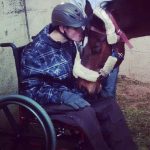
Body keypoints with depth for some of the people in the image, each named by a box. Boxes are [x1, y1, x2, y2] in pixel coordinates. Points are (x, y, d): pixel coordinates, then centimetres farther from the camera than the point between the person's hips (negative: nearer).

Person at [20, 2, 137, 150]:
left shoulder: (68, 43, 1)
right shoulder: (34, 52, -19)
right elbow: (31, 91, -19)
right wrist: (63, 96, -31)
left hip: (68, 95, 7)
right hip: (45, 103, -6)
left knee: (110, 106, -15)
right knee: (86, 112, -32)